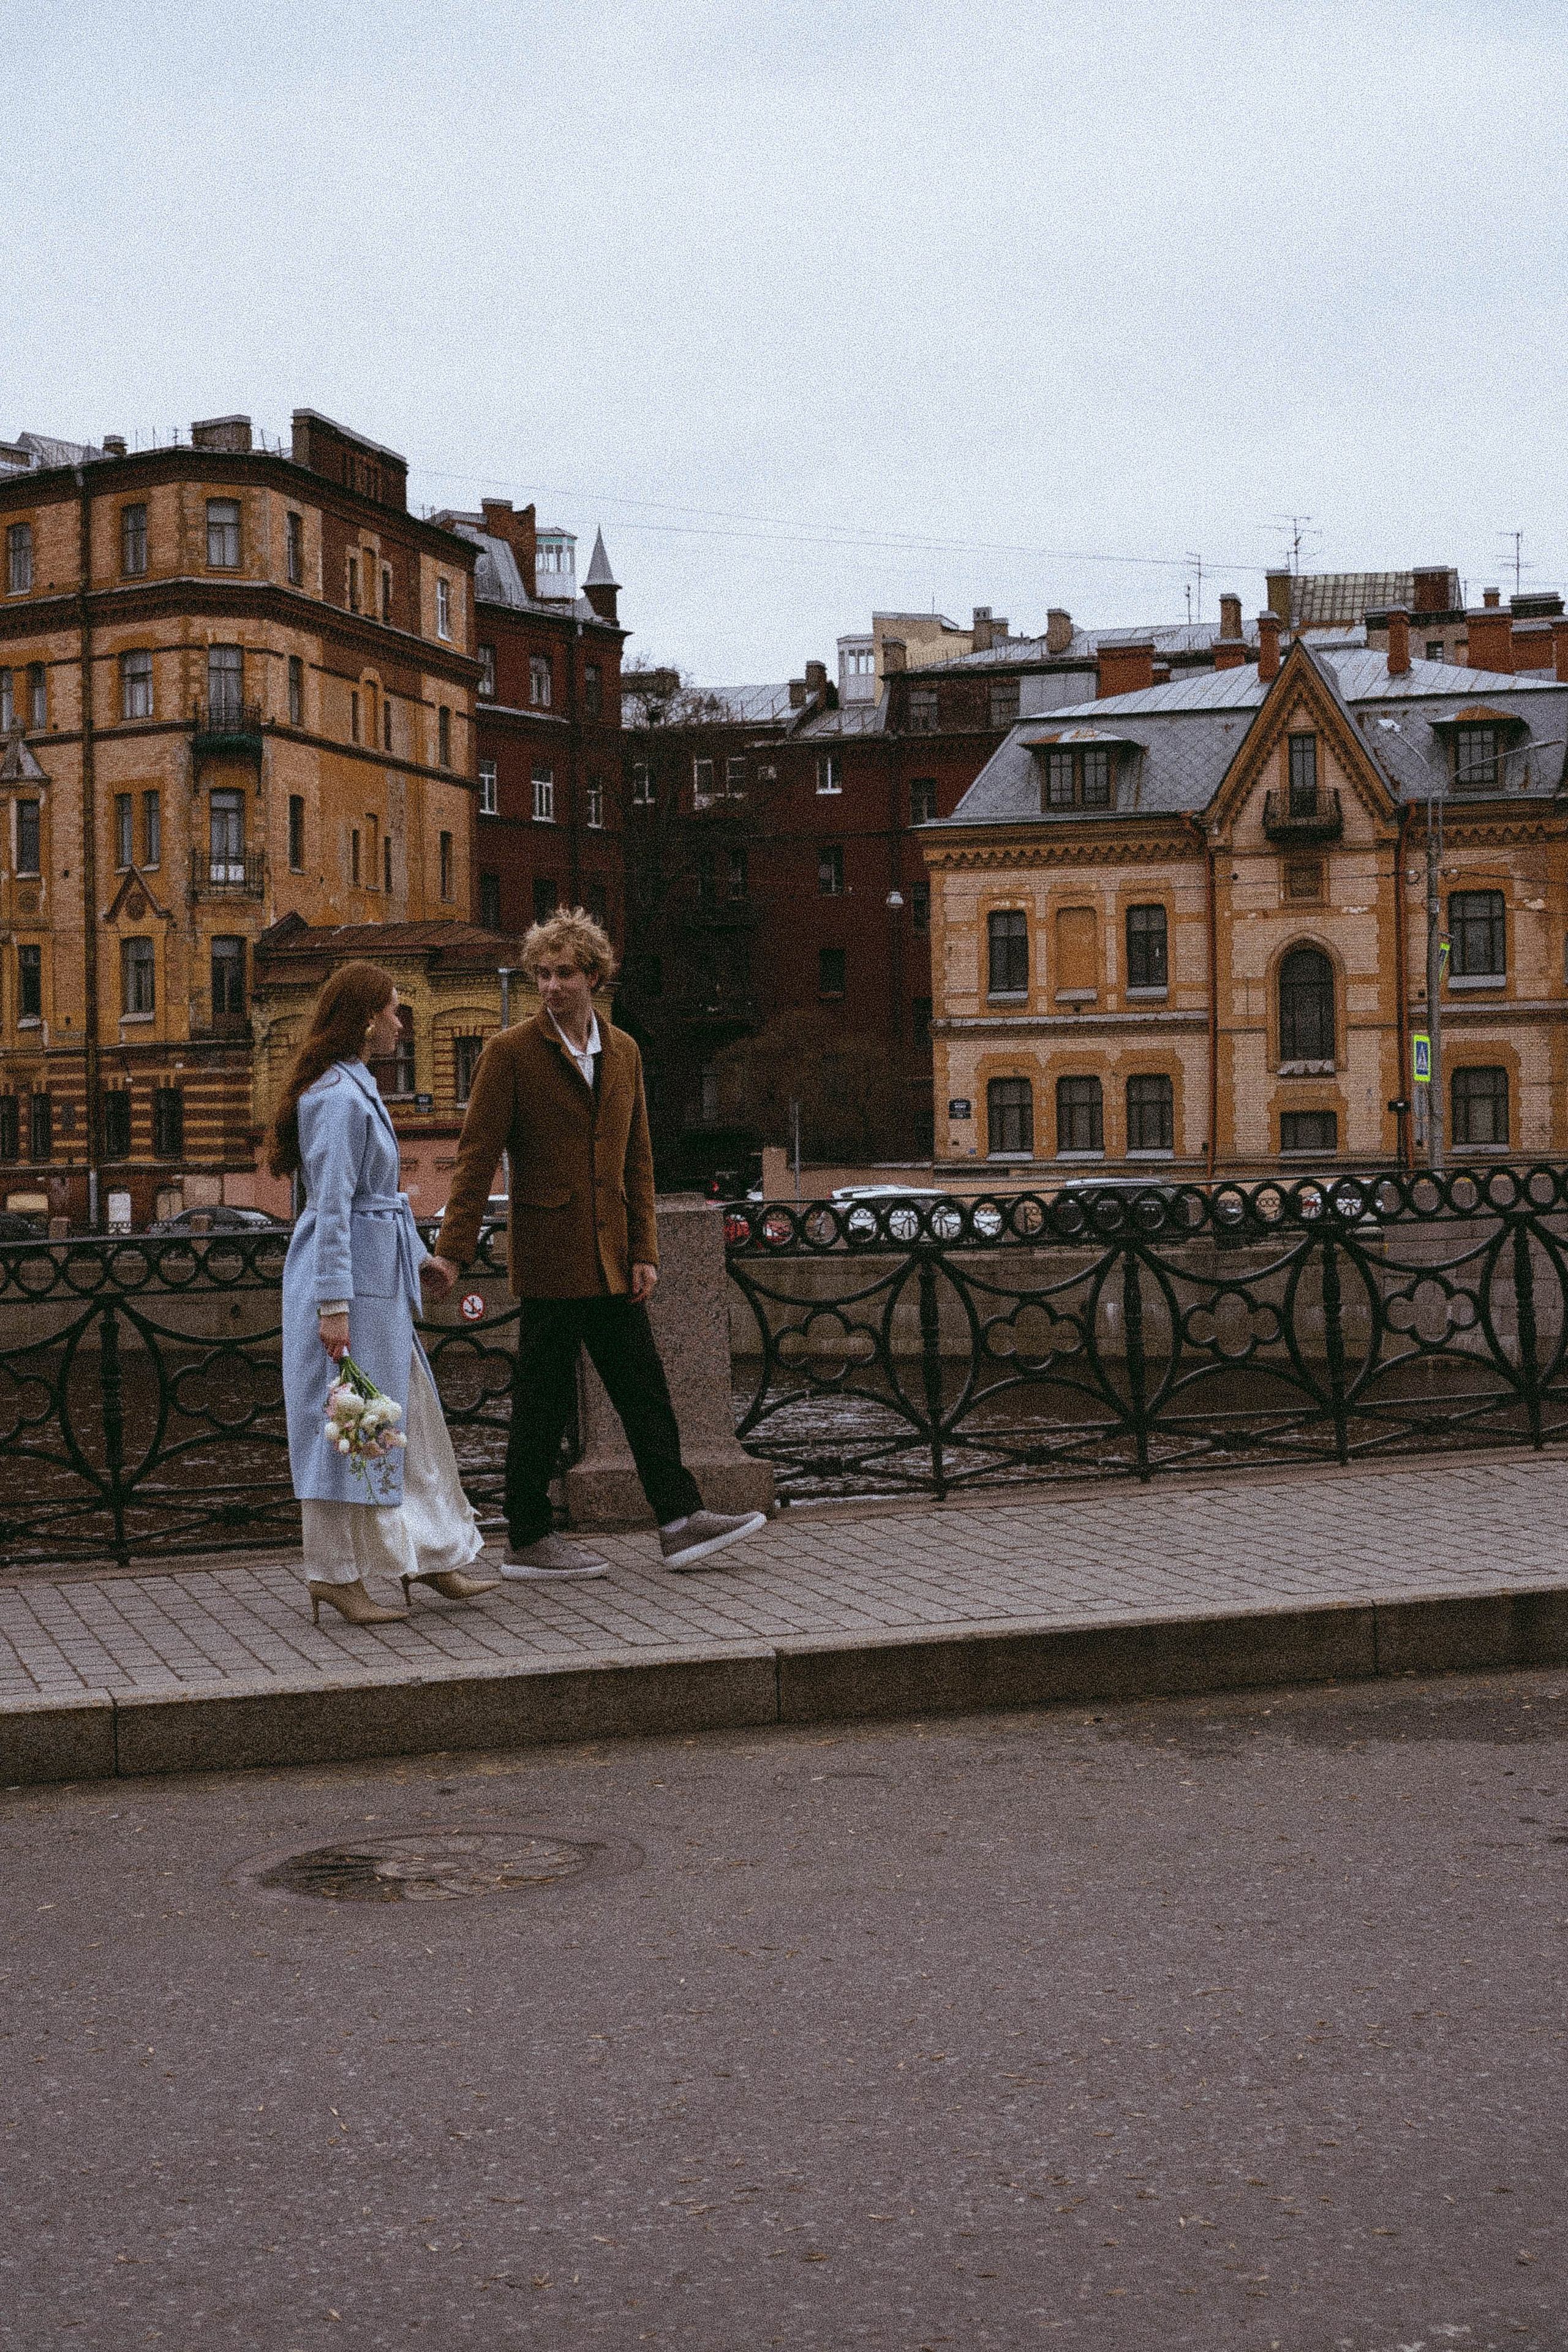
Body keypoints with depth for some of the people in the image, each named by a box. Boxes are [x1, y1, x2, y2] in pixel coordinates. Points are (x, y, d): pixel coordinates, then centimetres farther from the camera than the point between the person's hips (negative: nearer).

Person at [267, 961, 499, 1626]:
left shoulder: (354, 1087, 15)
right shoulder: (339, 1097, -16)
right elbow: (332, 1207, -20)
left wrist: (419, 1257, 26)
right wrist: (334, 1304, -23)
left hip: (378, 1275, 10)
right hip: (348, 1275, -10)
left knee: (410, 1414, 14)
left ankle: (432, 1556, 22)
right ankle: (336, 1577, 6)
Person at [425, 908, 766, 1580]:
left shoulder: (623, 1051, 11)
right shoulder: (510, 1053, -6)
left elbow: (638, 1159, 13)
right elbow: (477, 1158, -8)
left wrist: (645, 1252, 6)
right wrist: (452, 1252, -15)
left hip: (612, 1263, 6)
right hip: (549, 1260, -6)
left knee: (645, 1392, 8)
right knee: (542, 1403, 1)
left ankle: (680, 1522, 13)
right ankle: (528, 1542, 10)